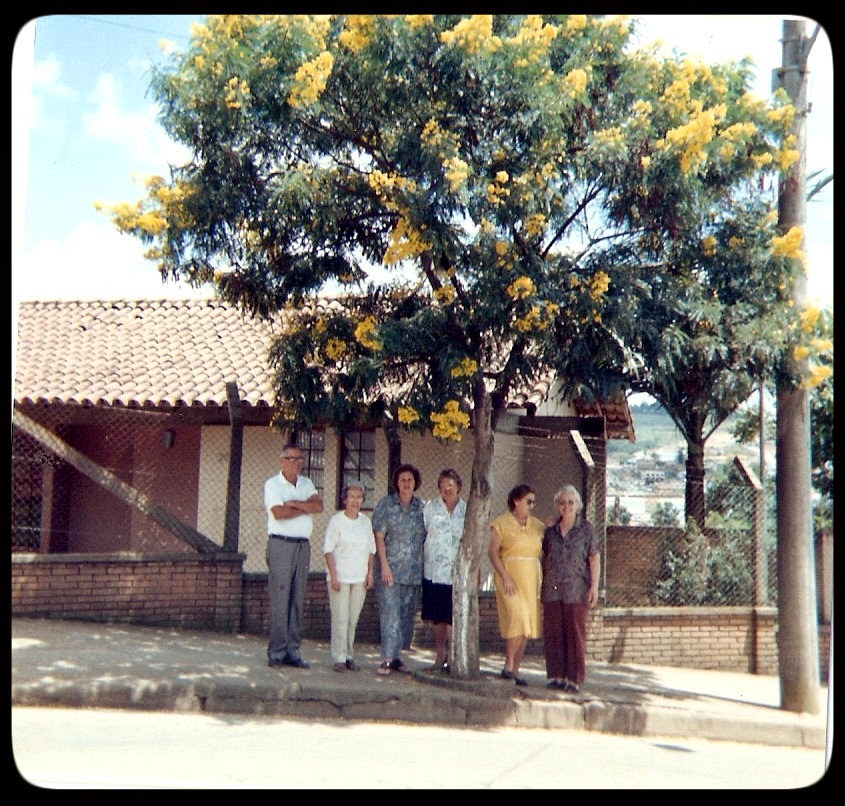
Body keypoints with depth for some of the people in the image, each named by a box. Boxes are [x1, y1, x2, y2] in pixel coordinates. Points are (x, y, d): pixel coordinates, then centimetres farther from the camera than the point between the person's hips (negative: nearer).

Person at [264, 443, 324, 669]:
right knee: (280, 599, -8)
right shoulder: (273, 484, -1)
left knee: (297, 600, 5)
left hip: (303, 545, 6)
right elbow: (278, 513, -16)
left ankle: (292, 651, 8)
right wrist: (305, 508, -4)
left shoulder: (306, 484, 16)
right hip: (281, 545, -5)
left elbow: (319, 505, -1)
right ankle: (276, 652, -4)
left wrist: (293, 503, -11)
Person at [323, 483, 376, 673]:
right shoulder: (336, 520, -5)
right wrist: (333, 575, -13)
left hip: (360, 578, 4)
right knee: (340, 619, -6)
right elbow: (328, 549, -7)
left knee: (353, 620, 7)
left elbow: (370, 549, 16)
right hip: (340, 577, -4)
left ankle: (349, 656, 15)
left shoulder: (366, 521, 10)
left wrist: (370, 572, 8)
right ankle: (339, 659, 0)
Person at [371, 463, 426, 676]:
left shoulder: (421, 506, 9)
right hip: (390, 568, -4)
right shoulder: (385, 504, 0)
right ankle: (387, 659, -9)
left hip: (414, 571, 4)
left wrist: (424, 564, 7)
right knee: (390, 613, -9)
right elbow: (379, 536, -3)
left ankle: (395, 656, 15)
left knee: (407, 615, 6)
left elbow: (425, 537, 13)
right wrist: (384, 565, -11)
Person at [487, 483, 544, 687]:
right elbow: (492, 551, -9)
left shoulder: (537, 525, 12)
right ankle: (509, 666, -4)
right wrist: (505, 577, -16)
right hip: (510, 578, -5)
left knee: (526, 626, 5)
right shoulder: (502, 523, -3)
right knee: (517, 620, -16)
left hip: (531, 578, 5)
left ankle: (515, 670, 12)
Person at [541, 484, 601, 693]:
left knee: (575, 633, -2)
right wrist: (541, 586, 13)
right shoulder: (551, 530, 12)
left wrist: (594, 586, -8)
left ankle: (574, 679, 4)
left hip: (576, 589, -4)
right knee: (553, 633, 3)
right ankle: (556, 676, 11)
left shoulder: (586, 529, 2)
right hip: (552, 590, 4)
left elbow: (594, 559, 0)